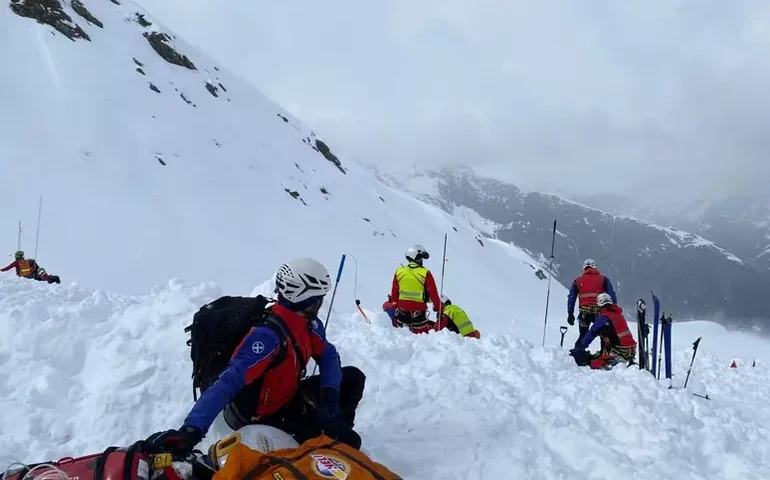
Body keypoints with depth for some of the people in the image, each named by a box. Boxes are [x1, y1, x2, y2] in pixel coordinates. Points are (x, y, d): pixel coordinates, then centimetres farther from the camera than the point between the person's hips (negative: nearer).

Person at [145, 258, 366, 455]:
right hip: (263, 417, -8)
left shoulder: (308, 322, -8)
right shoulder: (269, 335, -35)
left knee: (353, 378, 2)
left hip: (288, 398, 8)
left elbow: (328, 356, 0)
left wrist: (330, 397, -20)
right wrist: (191, 430, -57)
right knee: (347, 442, -17)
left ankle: (333, 430, 14)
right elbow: (229, 383, -43)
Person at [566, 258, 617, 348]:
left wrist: (570, 313, 12)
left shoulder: (578, 281, 14)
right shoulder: (603, 279, 10)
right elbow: (612, 295, 2)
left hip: (584, 313, 2)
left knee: (582, 335, 16)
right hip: (599, 311, -2)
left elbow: (571, 297, 10)